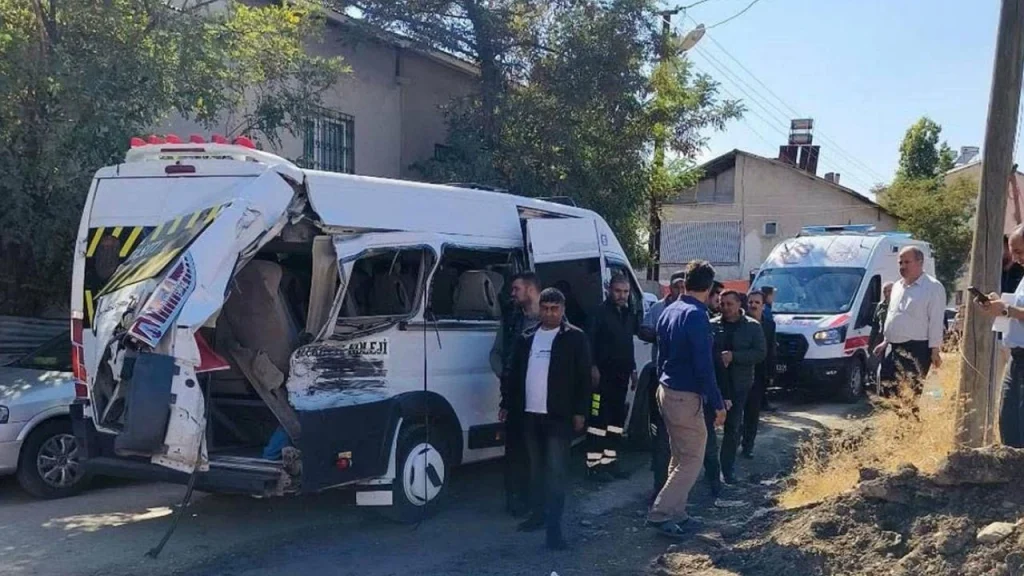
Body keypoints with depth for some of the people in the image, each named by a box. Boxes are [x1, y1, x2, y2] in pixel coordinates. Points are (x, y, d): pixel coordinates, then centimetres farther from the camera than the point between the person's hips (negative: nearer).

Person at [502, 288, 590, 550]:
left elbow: (583, 377, -5)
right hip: (530, 414, 5)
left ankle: (554, 526, -8)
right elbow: (514, 373, 14)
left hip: (559, 415, -5)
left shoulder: (575, 338, -2)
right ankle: (537, 514, 27)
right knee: (536, 468, 15)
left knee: (556, 470, -7)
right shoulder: (526, 338, 10)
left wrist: (580, 412, -10)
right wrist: (507, 404, 10)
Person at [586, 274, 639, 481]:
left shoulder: (630, 315, 15)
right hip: (603, 375, -8)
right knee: (599, 418, -8)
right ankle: (594, 464, -5)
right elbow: (590, 342, -13)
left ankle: (610, 460, 19)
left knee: (617, 418, 11)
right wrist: (594, 368, -20)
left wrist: (632, 370, 19)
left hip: (621, 376, 8)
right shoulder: (600, 313, -8)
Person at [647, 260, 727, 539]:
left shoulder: (669, 312, 8)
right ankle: (660, 513, -2)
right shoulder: (697, 315, -19)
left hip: (666, 391, 9)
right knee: (692, 460, 0)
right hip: (686, 397, -9)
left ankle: (676, 513, 22)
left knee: (680, 457, 18)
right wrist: (718, 404, -15)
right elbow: (703, 366, -21)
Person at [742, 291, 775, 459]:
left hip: (759, 375, 2)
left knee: (753, 412, 7)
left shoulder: (769, 324, 3)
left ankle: (748, 445, 15)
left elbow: (771, 351, 5)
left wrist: (770, 373, 2)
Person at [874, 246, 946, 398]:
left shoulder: (933, 287, -7)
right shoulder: (897, 286, 18)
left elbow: (936, 321, -12)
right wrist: (886, 341, 23)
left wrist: (935, 349, -16)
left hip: (916, 350, -8)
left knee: (912, 395, -6)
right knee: (887, 389, 7)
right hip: (893, 348, 8)